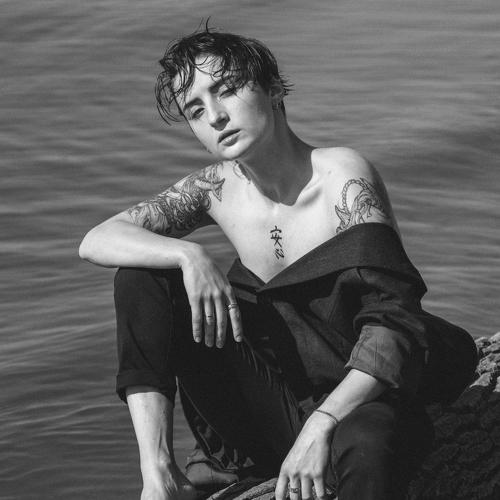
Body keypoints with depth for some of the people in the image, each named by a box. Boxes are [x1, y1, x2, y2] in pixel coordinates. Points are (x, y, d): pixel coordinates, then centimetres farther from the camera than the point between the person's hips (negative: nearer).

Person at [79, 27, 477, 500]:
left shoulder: (343, 178, -16)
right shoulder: (218, 189, 2)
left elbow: (394, 324, -23)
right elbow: (96, 240, -3)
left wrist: (320, 426, -34)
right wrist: (189, 255, -22)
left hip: (357, 402, -6)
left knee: (367, 440, -43)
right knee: (141, 276, -5)